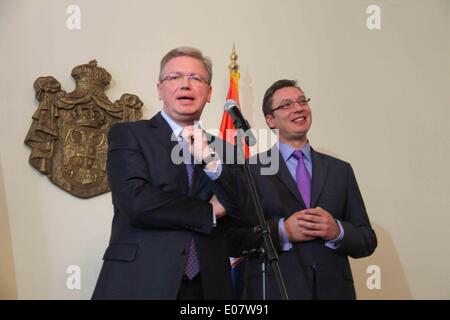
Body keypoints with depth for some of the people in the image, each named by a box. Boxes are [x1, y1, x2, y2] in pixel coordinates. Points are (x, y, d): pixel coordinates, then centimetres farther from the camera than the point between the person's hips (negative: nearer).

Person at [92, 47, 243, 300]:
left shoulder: (218, 148, 8)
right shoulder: (128, 134, -2)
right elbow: (135, 201, -17)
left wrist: (210, 161, -14)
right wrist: (209, 211, -6)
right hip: (141, 284, -3)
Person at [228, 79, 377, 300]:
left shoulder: (340, 170, 7)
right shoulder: (249, 170, -3)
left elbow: (367, 241, 6)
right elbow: (232, 238, -9)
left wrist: (337, 231, -12)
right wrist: (282, 230, -20)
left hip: (333, 290, 3)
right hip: (273, 291, -3)